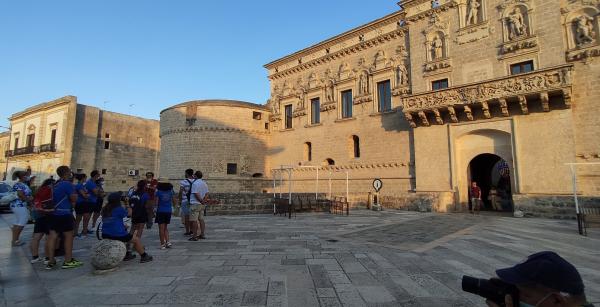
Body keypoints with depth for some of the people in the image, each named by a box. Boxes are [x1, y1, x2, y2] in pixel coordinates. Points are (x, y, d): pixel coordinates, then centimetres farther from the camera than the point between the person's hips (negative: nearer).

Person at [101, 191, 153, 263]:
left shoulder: (105, 209, 6)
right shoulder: (119, 209, -14)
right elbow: (129, 213, 4)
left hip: (105, 235, 8)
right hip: (117, 235, -8)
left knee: (125, 236, 36)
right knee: (137, 240, 12)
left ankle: (127, 255, 42)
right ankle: (144, 256, 18)